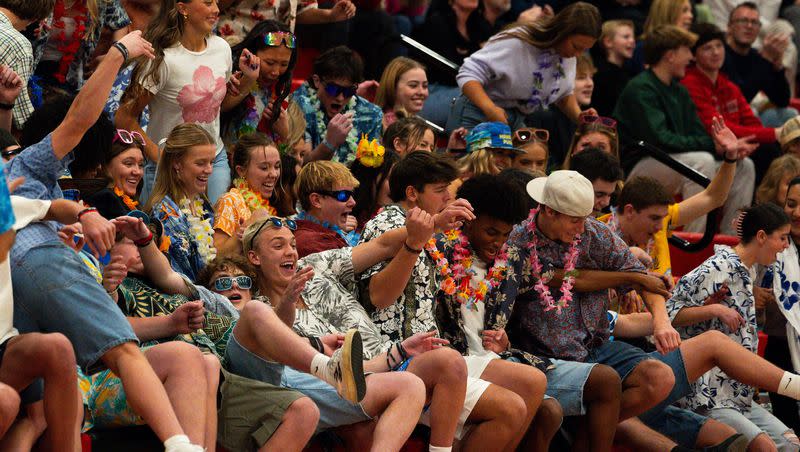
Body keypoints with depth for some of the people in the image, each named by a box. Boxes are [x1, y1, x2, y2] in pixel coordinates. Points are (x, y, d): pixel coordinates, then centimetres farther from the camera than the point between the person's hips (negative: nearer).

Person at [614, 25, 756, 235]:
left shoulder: (679, 91, 17)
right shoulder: (640, 89, -13)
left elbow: (698, 133, 12)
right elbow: (658, 139, -25)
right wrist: (713, 145, -28)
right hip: (638, 168, -9)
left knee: (743, 166, 3)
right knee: (701, 160, -33)